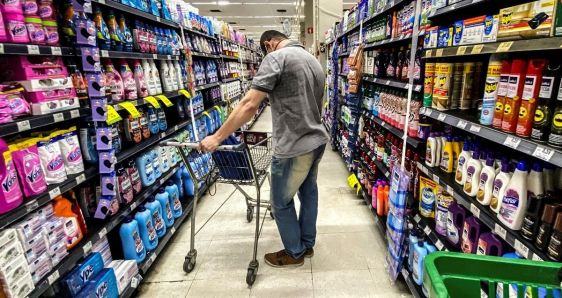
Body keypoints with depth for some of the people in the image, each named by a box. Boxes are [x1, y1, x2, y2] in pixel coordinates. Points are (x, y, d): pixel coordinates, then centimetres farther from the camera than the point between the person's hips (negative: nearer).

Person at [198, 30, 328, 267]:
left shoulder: (276, 57, -12)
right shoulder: (313, 60, 14)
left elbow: (249, 105, -20)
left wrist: (217, 138, -15)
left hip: (293, 148, -9)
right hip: (317, 141, 9)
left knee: (281, 203, 11)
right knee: (308, 192, 22)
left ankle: (295, 253, 29)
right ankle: (307, 244, 40)